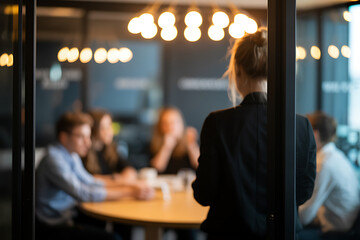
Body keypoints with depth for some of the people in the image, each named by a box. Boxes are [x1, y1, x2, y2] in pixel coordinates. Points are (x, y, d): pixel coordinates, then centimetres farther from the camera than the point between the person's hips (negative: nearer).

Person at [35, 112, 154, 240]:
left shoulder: (72, 155, 10)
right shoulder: (54, 159, -19)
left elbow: (88, 181, 20)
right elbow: (82, 193, -26)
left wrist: (124, 186, 4)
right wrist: (130, 192, -24)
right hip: (54, 227, -9)